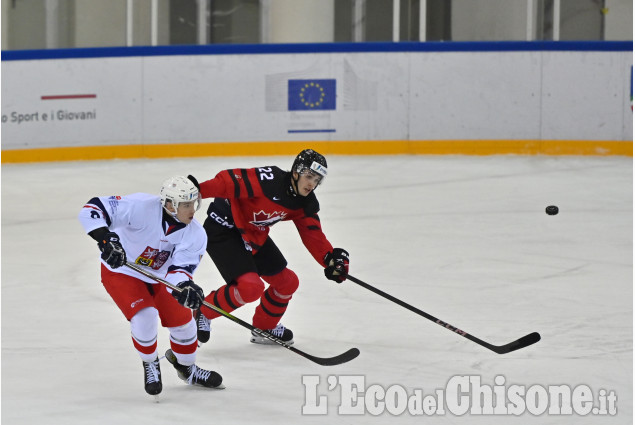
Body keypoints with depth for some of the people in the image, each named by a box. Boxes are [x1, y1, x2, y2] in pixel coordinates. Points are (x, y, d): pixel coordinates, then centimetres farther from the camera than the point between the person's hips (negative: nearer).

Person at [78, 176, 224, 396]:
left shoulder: (195, 235, -19)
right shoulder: (142, 208, -34)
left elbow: (179, 269, -22)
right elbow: (94, 208, -36)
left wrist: (184, 287, -45)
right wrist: (105, 239, -50)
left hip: (158, 277, 5)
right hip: (121, 271, -5)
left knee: (182, 320, 3)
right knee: (145, 316, -24)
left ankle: (187, 368, 34)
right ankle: (150, 365, 7)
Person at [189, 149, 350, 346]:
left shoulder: (305, 202, -4)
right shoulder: (269, 180, -29)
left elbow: (312, 233, -1)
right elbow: (229, 181, -31)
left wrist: (331, 259, -17)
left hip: (254, 236, 9)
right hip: (222, 231, -9)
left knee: (287, 282, 12)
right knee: (251, 287, -23)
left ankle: (264, 328, 36)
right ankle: (203, 312, 0)